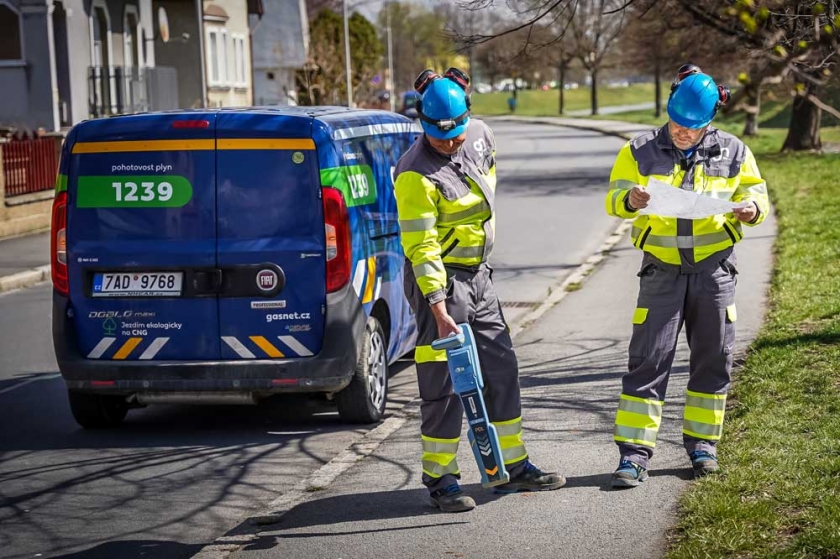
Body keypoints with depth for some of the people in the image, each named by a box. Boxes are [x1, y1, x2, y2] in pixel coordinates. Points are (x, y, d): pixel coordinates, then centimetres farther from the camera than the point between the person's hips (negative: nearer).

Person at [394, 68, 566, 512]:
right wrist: (439, 311, -30)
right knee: (445, 383, -5)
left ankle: (513, 467, 23)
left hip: (478, 275, 8)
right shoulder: (417, 175, -23)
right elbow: (420, 246, -25)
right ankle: (440, 480, 5)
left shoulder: (480, 136, 0)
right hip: (437, 279, -8)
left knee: (501, 371, 12)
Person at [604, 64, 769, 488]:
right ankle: (634, 453, -4)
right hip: (662, 271, -1)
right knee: (648, 360, -6)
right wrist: (630, 199, -27)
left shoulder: (732, 153, 4)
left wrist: (751, 207, -17)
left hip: (714, 269, 2)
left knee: (713, 360, 8)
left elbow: (756, 192, 8)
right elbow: (613, 198, -3)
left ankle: (701, 442, 23)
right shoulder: (641, 152, 1)